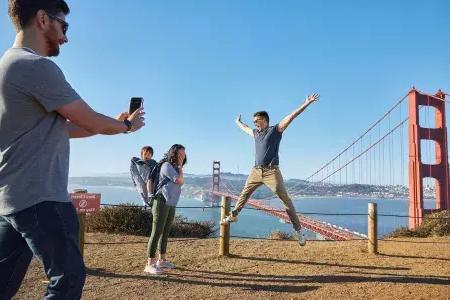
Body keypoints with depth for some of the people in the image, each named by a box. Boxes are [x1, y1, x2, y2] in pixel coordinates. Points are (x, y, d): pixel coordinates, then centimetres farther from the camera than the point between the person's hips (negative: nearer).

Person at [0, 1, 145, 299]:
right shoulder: (38, 67, -16)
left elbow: (60, 128, 18)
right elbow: (91, 122, -11)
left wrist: (114, 123, 17)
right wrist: (127, 125, 9)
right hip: (40, 198, -10)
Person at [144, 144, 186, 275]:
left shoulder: (175, 167, 17)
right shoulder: (167, 165, -10)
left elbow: (181, 182, 11)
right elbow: (180, 181, -15)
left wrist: (180, 166, 9)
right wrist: (180, 166, -5)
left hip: (171, 204, 9)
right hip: (162, 202, -9)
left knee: (165, 233, 14)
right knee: (156, 233, -8)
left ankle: (162, 260, 24)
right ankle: (150, 264, -5)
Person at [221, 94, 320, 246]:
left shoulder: (276, 129, 1)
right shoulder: (255, 133, 18)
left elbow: (291, 116, -7)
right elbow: (245, 128, 39)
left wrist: (306, 103, -12)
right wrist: (238, 122, 57)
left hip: (271, 171, -6)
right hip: (256, 171, 6)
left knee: (285, 198, -6)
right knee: (244, 193, 14)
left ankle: (299, 229, -3)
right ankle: (233, 215, 32)